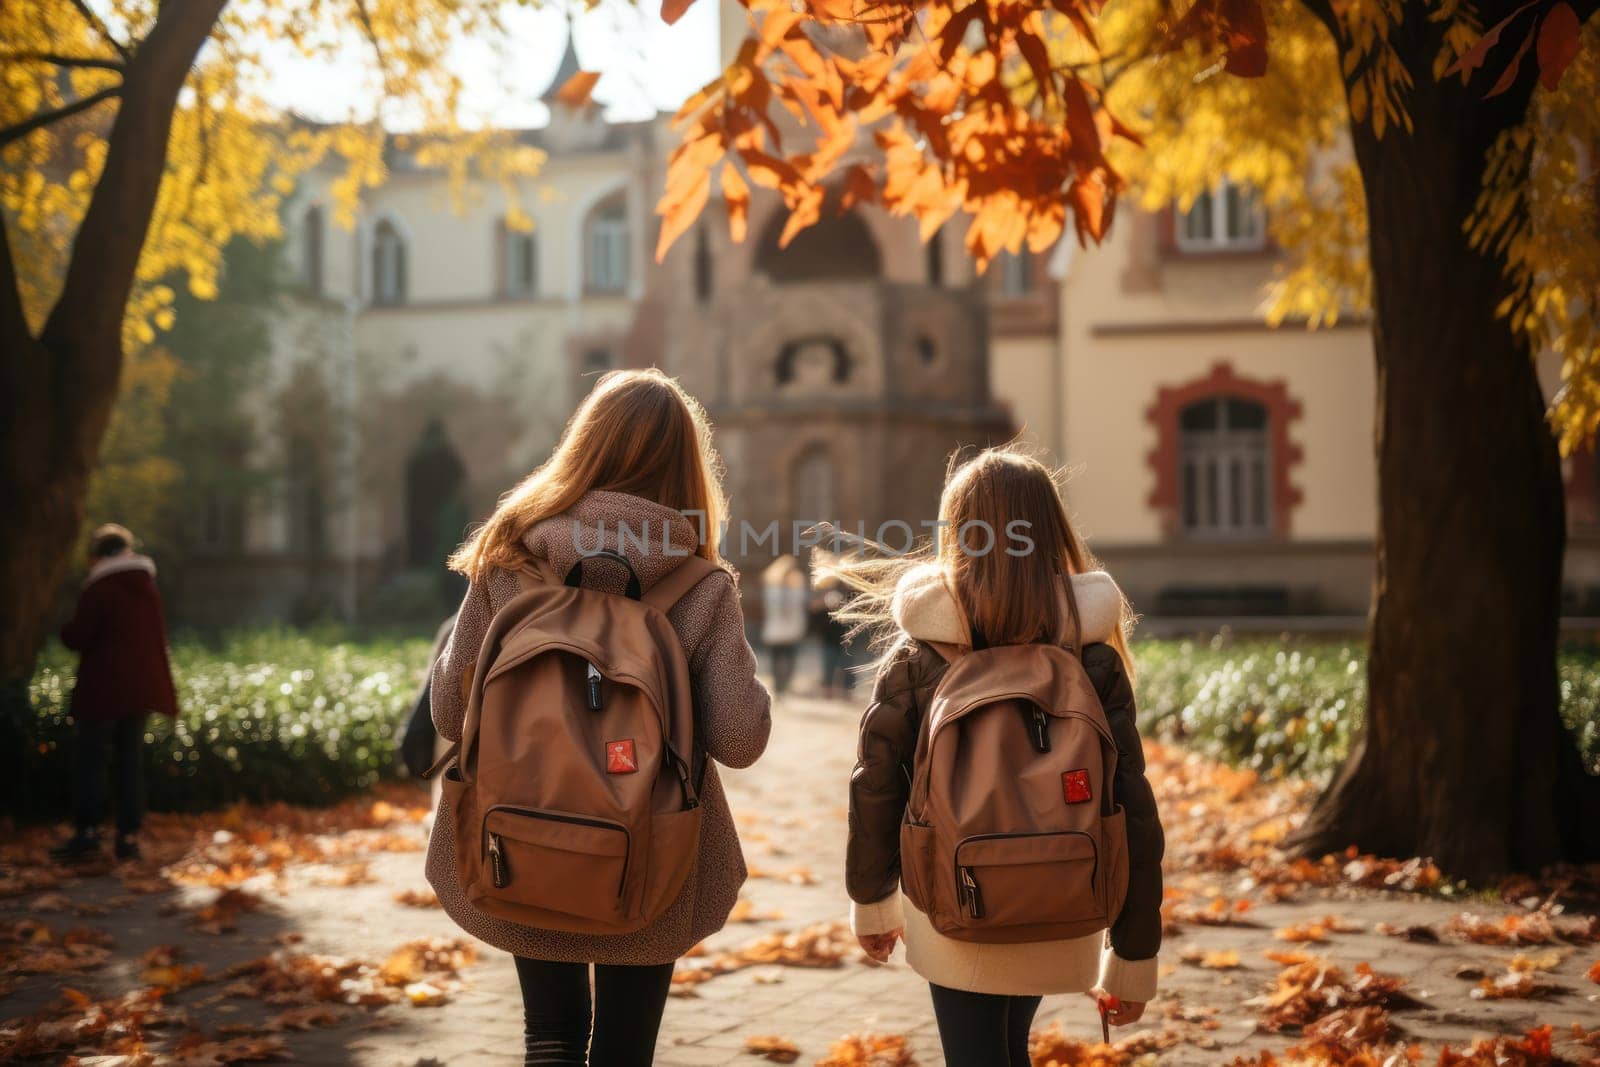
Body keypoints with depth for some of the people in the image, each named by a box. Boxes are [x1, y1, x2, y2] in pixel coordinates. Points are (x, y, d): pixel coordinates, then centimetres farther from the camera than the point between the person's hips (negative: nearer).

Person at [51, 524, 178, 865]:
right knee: (131, 761, 8)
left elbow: (77, 637, -10)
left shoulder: (100, 589, -10)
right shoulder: (148, 589, 11)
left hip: (103, 689, -6)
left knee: (90, 760, 1)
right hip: (142, 688, 6)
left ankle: (87, 833, -1)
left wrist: (66, 630, 9)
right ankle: (129, 836, 7)